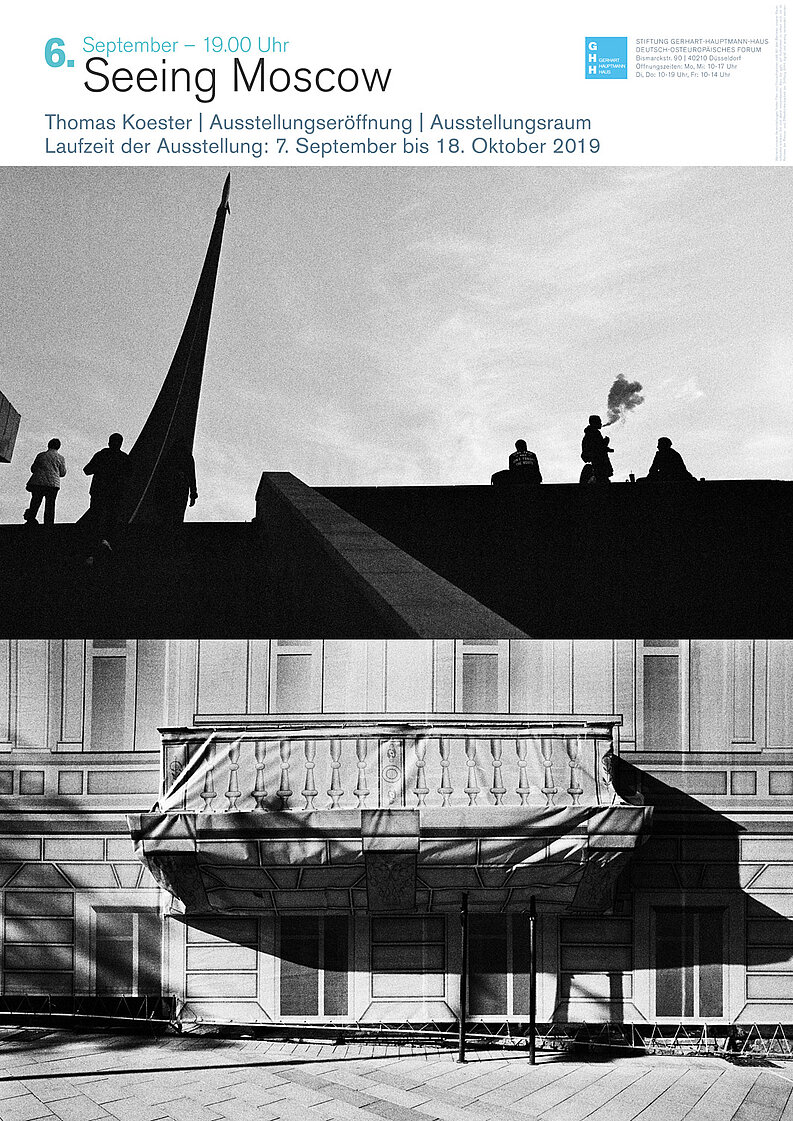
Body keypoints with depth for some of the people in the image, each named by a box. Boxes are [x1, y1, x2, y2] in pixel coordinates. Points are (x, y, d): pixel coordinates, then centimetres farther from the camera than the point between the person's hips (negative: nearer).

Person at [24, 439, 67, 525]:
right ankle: (48, 524, -3)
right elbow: (62, 473, 8)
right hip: (53, 484, -1)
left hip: (37, 482, 1)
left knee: (35, 504, 6)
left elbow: (33, 469, 14)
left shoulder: (41, 455, 8)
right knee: (50, 505, 3)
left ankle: (30, 522, -2)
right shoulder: (60, 458, 4)